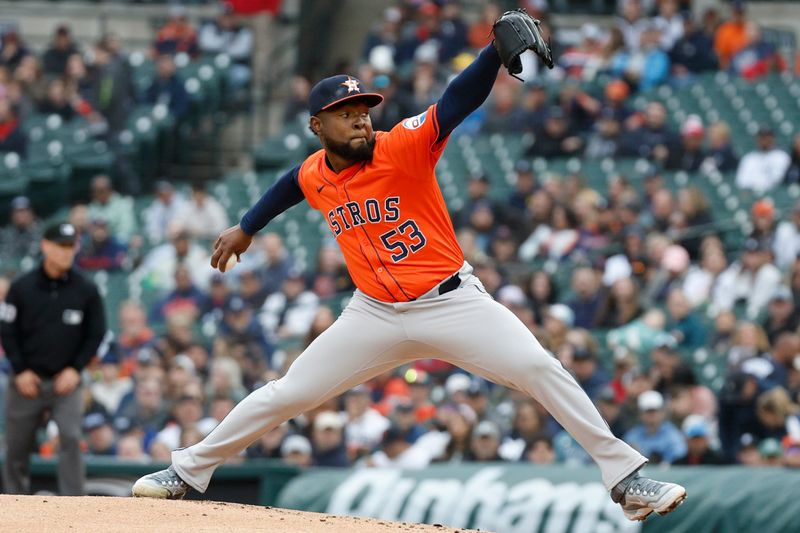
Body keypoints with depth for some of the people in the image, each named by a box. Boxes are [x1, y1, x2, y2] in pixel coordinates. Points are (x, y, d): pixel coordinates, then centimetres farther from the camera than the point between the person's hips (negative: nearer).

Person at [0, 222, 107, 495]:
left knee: (71, 439, -18)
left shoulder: (86, 290, 0)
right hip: (28, 380, 1)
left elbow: (96, 334, 4)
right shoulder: (22, 287, -1)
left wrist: (75, 369, -5)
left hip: (66, 380, -1)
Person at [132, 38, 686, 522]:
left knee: (541, 369, -20)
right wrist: (246, 227, 37)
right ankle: (190, 471, 22)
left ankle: (624, 476, -15)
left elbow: (463, 97, -30)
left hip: (452, 302, -4)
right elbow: (291, 183, 26)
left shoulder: (404, 147, -16)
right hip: (376, 317, 4)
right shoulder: (314, 176, -1)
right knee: (286, 394, 5)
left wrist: (497, 47, -47)